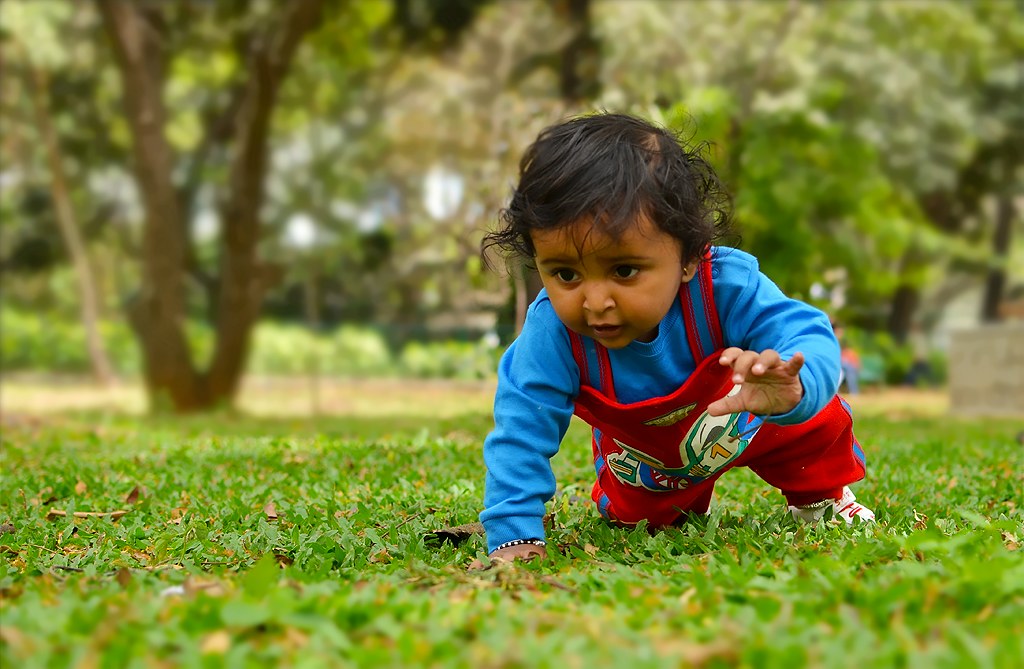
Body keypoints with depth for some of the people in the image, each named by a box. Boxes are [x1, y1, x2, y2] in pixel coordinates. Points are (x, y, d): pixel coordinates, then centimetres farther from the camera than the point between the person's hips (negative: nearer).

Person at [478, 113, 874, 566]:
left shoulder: (727, 287, -45)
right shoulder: (551, 333, -43)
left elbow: (808, 337, -50)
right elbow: (522, 431, -38)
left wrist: (793, 386, -75)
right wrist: (514, 536, -45)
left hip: (749, 421, 0)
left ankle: (821, 496, 34)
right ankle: (681, 505, 51)